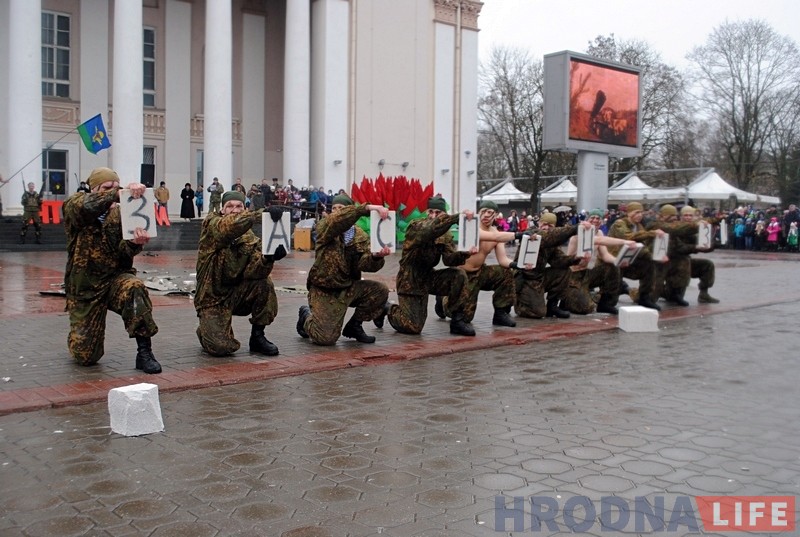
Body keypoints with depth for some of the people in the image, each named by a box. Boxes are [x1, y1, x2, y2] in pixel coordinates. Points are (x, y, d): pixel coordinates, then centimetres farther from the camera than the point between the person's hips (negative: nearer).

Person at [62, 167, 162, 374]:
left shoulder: (120, 214, 1)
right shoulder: (74, 205, -5)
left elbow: (123, 253, -10)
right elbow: (89, 207, -31)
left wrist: (135, 243, -32)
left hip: (114, 278, 1)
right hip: (84, 287, -1)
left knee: (135, 288, -37)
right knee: (86, 357, 0)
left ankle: (144, 353, -26)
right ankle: (80, 337, 39)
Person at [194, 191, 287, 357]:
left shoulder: (249, 238, 1)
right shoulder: (211, 224, -10)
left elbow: (252, 270, -16)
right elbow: (230, 225, -35)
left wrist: (268, 258, -37)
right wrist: (262, 214, -47)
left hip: (236, 294, 4)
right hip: (212, 298, -4)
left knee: (264, 283, -24)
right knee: (222, 347, -21)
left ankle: (257, 337, -5)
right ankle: (207, 331, 17)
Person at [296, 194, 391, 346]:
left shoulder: (360, 236, 2)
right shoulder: (324, 227, -10)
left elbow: (363, 263, -13)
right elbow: (338, 220, -34)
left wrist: (376, 257, -36)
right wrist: (368, 208, -44)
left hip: (349, 287, 5)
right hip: (325, 291, -4)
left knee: (380, 291, -17)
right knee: (326, 338, -15)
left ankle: (354, 326, 5)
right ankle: (307, 316, 21)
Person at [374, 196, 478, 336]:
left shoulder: (446, 234, 3)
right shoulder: (416, 226, -16)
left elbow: (449, 258, -11)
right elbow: (432, 229, -40)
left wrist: (465, 253, -31)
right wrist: (458, 217, -47)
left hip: (429, 277, 6)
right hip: (411, 280, -6)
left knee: (459, 275, -18)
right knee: (413, 327, -10)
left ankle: (457, 321, -7)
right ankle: (387, 308, 20)